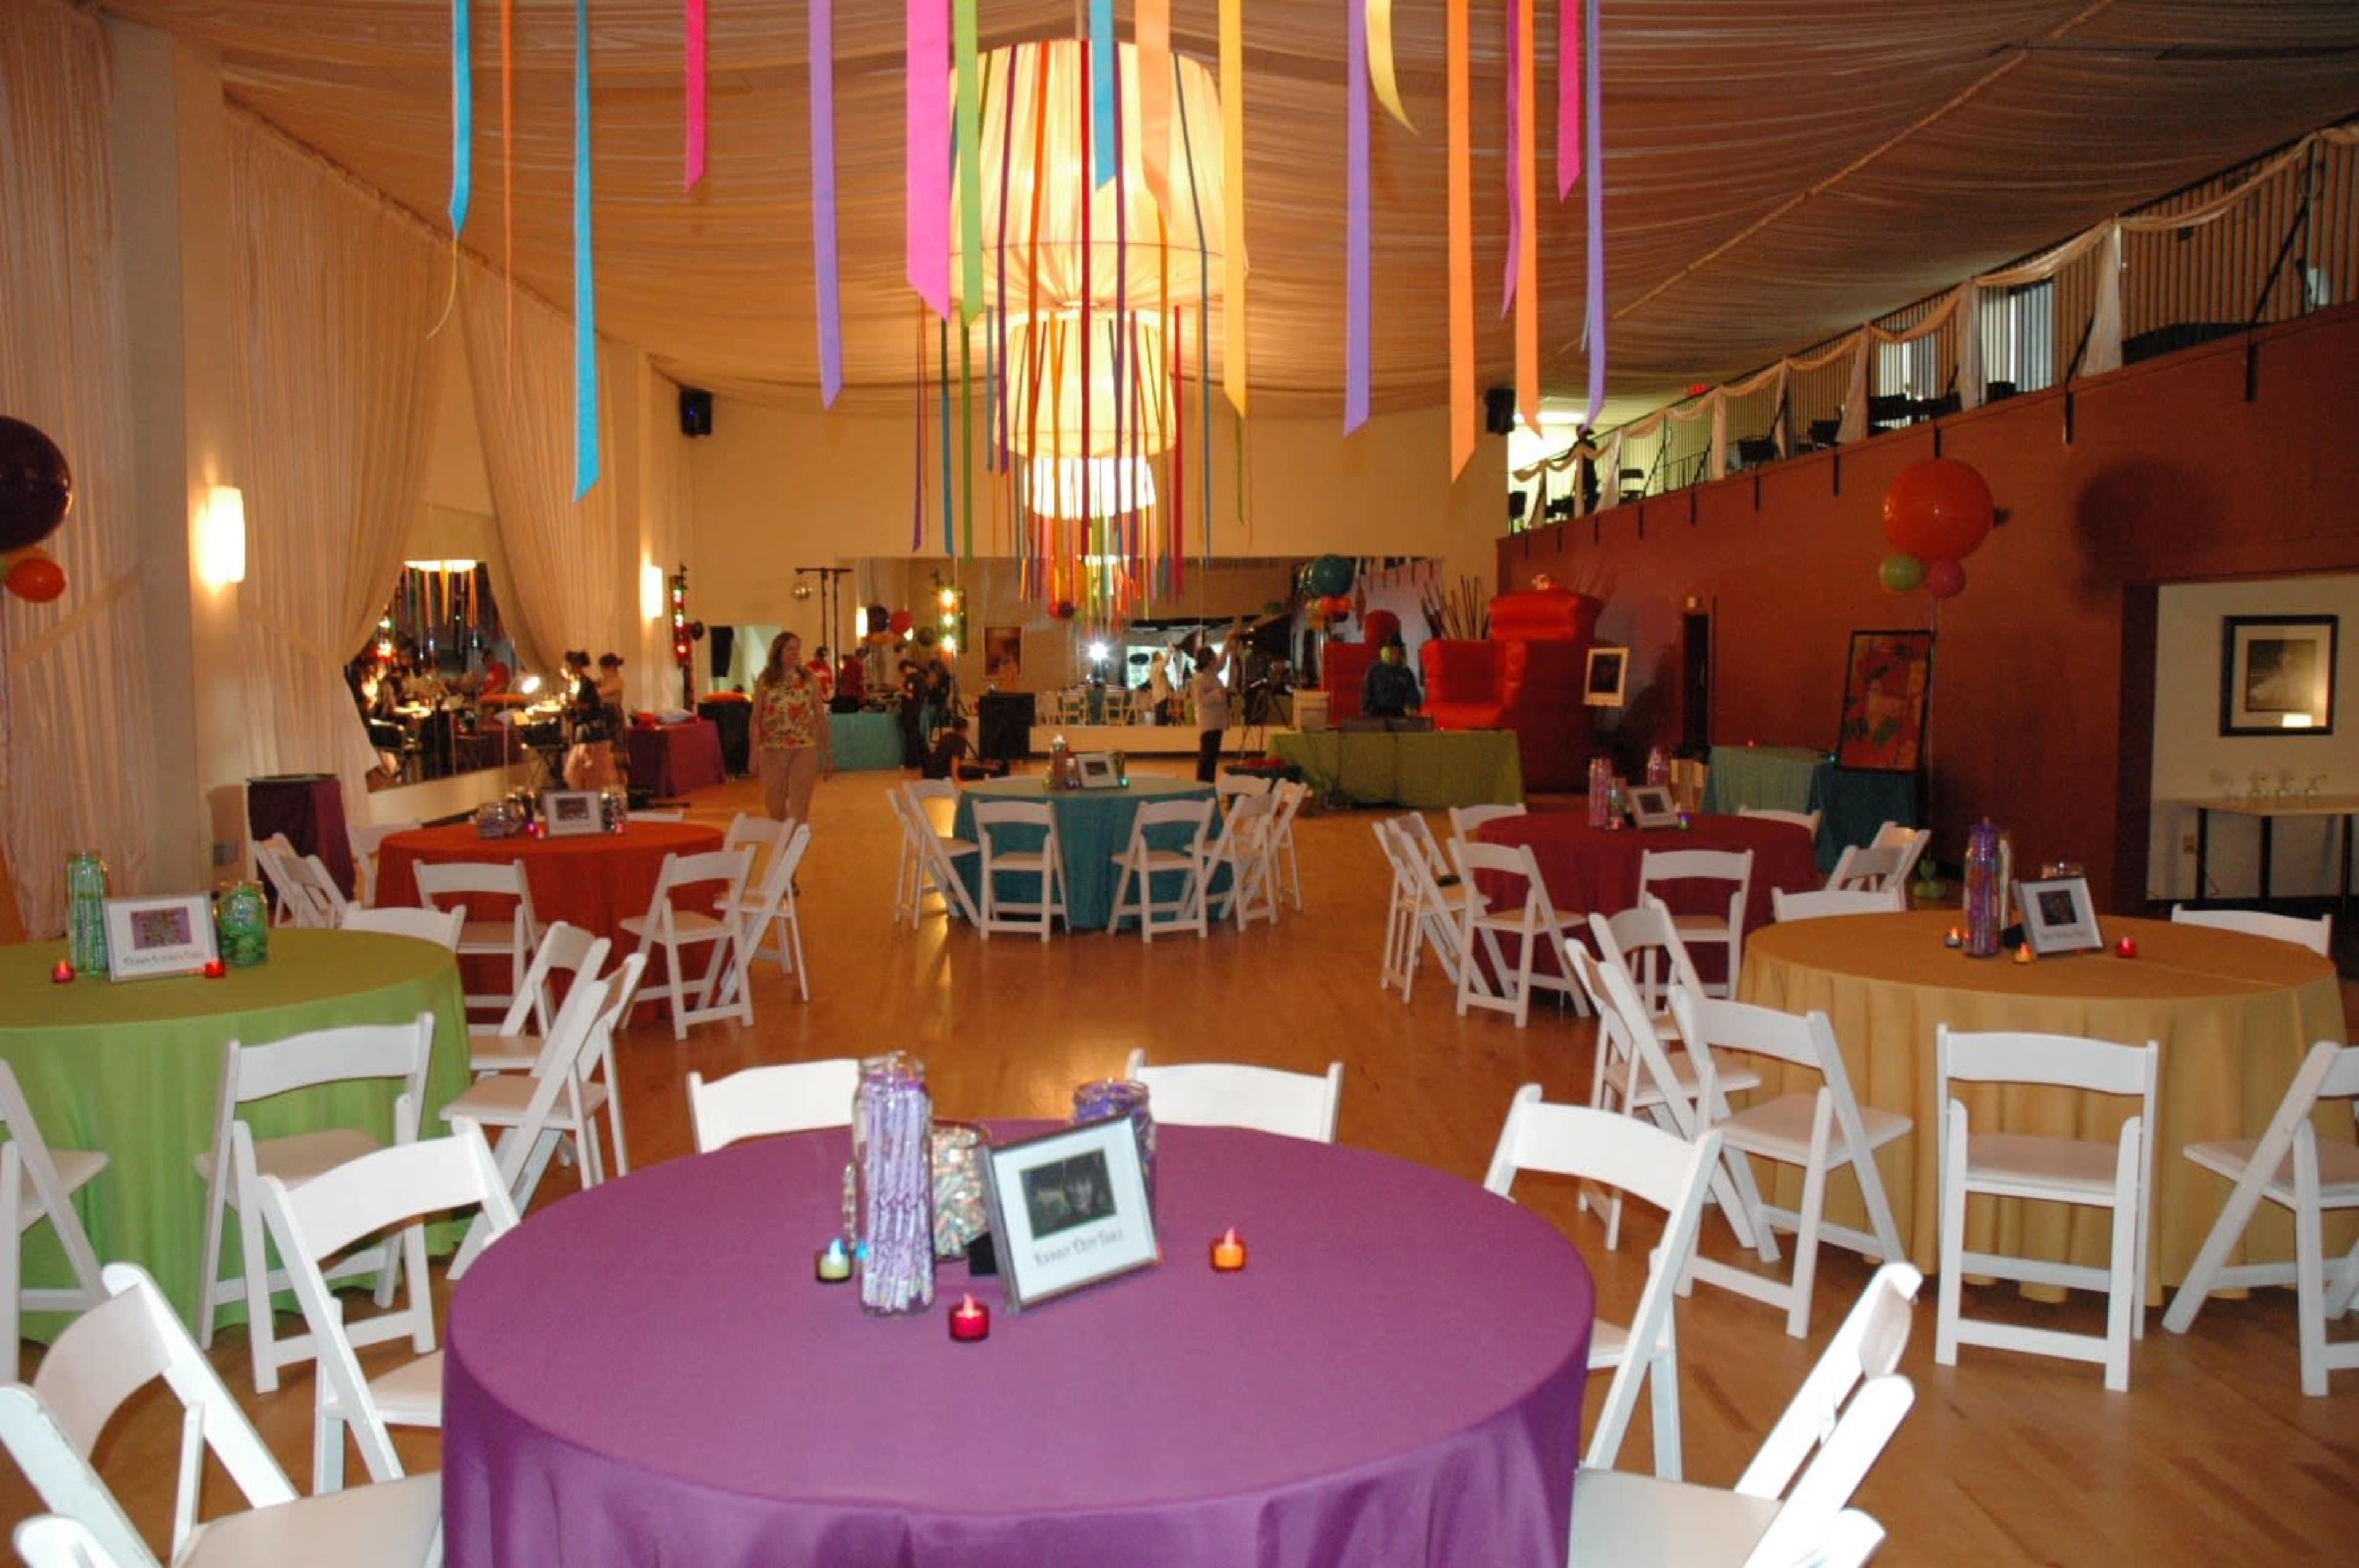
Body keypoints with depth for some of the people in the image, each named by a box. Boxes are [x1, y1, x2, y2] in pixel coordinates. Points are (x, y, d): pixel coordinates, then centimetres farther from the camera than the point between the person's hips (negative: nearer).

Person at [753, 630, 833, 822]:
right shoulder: (765, 682, 2)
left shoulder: (810, 680, 3)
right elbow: (756, 719, 2)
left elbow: (821, 718, 4)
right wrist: (754, 754, -5)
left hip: (804, 750, -1)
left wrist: (828, 756, 3)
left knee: (799, 810, -5)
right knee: (775, 809, 11)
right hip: (772, 750, 1)